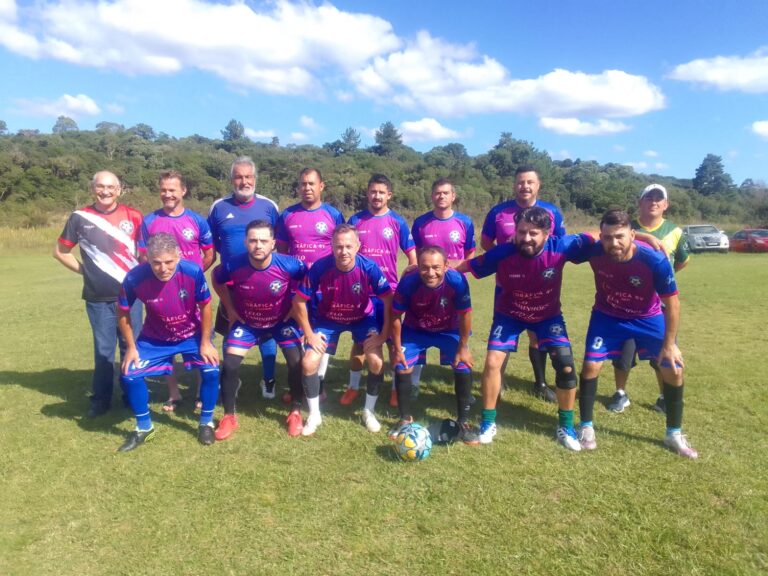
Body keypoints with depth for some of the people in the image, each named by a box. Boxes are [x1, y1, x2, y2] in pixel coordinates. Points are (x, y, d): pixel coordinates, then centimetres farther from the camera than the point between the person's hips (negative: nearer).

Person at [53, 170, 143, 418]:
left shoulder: (133, 216, 0)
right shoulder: (79, 218, 0)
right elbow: (60, 251, 9)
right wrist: (84, 270, 1)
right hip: (98, 299, 0)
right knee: (103, 350, 9)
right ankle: (101, 399, 23)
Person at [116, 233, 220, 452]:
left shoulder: (193, 272, -31)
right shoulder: (134, 278, -28)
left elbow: (205, 306, -14)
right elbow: (123, 313, -8)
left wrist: (205, 342, -9)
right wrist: (131, 347, -6)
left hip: (192, 334, -1)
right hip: (154, 338, 1)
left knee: (211, 370, -15)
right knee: (130, 374, -7)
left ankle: (206, 423, 10)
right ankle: (144, 428, 18)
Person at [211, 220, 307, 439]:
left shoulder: (289, 265, -29)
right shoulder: (233, 265, -27)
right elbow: (217, 280, -2)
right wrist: (230, 309, -2)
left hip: (283, 320, -1)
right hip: (246, 322, 1)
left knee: (296, 362, -10)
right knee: (229, 365, -8)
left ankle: (295, 413, 14)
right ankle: (229, 417, 13)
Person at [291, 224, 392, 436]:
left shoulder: (369, 268, -28)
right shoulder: (320, 268, -28)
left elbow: (389, 301, -16)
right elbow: (299, 301, -16)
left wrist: (383, 335, -17)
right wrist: (309, 334, -14)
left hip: (363, 318, 0)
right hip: (328, 319, 1)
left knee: (376, 361, -18)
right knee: (309, 362, -13)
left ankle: (369, 411, 9)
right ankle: (314, 414, 12)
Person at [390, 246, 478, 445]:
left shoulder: (457, 281, -33)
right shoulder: (408, 282, -32)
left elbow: (465, 315, -17)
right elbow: (396, 316, -16)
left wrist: (463, 348, -10)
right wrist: (397, 349, -9)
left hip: (449, 330, 0)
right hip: (415, 330, 1)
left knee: (463, 366, -11)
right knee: (402, 367, -5)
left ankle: (463, 422, 9)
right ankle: (405, 419, 17)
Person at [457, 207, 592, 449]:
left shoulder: (560, 247, -27)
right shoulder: (502, 254, -29)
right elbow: (464, 266, -18)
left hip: (548, 314, 1)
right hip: (509, 314, -1)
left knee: (566, 366, -8)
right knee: (493, 362, -13)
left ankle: (566, 426, 17)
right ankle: (488, 423, 10)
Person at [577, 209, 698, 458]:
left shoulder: (655, 260, -32)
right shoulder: (594, 252, -29)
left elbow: (672, 303, -18)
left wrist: (669, 344, -15)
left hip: (648, 318, 0)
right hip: (607, 316, 0)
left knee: (673, 369, -1)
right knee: (591, 364, -11)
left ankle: (674, 434, 21)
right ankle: (586, 427, 9)